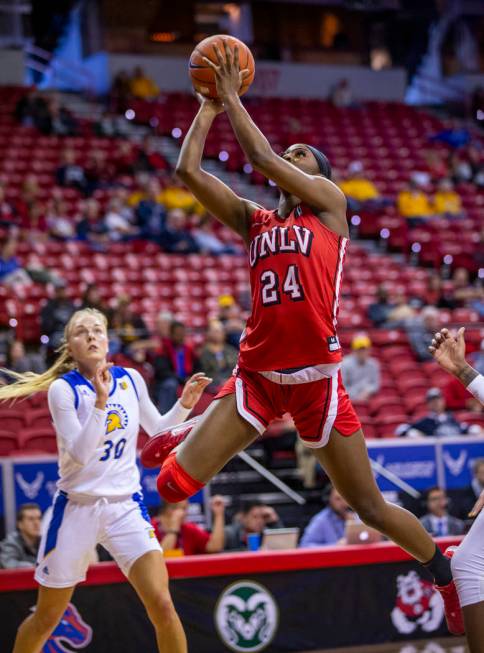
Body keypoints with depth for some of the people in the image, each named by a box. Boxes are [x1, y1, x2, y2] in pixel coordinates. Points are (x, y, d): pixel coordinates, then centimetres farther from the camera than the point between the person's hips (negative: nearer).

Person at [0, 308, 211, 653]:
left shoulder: (130, 379, 2)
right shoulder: (63, 388, -10)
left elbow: (158, 429, 18)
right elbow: (79, 454, -19)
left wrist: (185, 404, 1)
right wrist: (100, 401, -28)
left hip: (126, 505, 2)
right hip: (77, 508, -2)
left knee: (162, 605, -14)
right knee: (46, 619, 8)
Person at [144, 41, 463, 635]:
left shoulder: (331, 205, 3)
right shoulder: (253, 220, 14)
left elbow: (262, 158, -9)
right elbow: (188, 171, 6)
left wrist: (233, 98, -2)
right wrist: (209, 106, 10)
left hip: (316, 379, -3)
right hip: (257, 376, 3)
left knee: (370, 507, 5)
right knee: (172, 484, -10)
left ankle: (447, 575, 26)